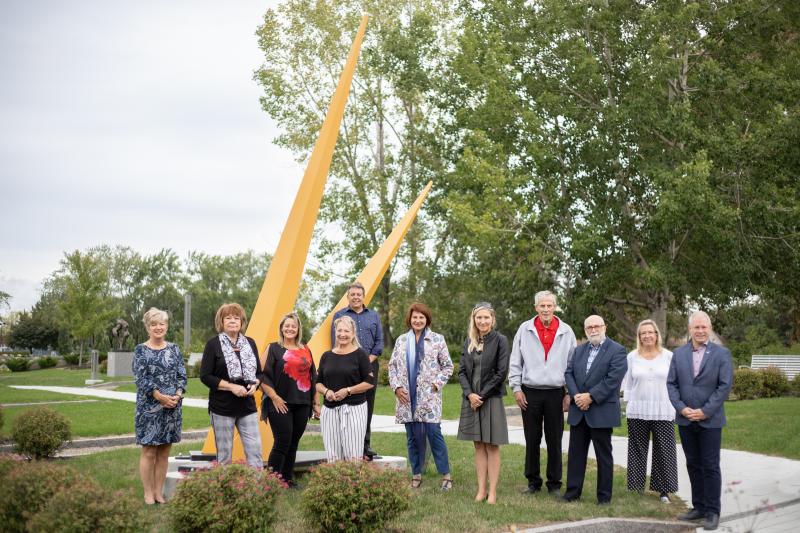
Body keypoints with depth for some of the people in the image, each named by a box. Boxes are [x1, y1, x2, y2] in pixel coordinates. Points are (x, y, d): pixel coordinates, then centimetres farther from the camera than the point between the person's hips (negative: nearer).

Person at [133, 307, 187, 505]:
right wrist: (161, 397, -15)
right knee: (149, 452, 0)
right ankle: (148, 494, 9)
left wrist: (178, 394, -10)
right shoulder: (141, 350, -1)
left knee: (164, 452, 9)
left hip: (172, 407, 4)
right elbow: (141, 379, -7)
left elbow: (182, 375, 7)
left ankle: (159, 492, 17)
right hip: (149, 407, -4)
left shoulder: (174, 349, 9)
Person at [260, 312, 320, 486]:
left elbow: (313, 378, 19)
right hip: (281, 405, -5)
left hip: (302, 405, 5)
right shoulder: (274, 348, 2)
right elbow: (263, 376, -5)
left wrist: (315, 403, 15)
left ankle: (288, 479, 18)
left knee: (294, 443, 8)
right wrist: (274, 397, -13)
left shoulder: (305, 351, 16)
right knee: (282, 442, -9)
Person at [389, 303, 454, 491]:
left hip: (429, 397, -3)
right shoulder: (402, 340, 11)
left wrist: (436, 384, -6)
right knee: (413, 437, 6)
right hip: (407, 397, 3)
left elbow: (448, 366, 4)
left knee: (434, 433, -7)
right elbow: (392, 365, 14)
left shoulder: (437, 340, 3)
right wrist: (396, 387, 2)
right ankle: (416, 475, 16)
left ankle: (446, 475, 3)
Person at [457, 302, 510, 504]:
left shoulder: (500, 341, -4)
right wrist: (469, 394, -8)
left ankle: (492, 492, 6)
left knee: (491, 446, 1)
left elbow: (501, 373, -9)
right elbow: (462, 371, 7)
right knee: (478, 446, 8)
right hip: (471, 398, 4)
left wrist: (482, 395, -11)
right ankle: (481, 489, 13)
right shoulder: (469, 341, 9)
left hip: (491, 399, -4)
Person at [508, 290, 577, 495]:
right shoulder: (525, 329, 3)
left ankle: (554, 483, 16)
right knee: (532, 440, 5)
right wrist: (516, 388, -1)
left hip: (556, 393, 0)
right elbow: (515, 362, 5)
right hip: (530, 393, 0)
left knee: (554, 441, 5)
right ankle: (533, 481, 17)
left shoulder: (566, 331, 3)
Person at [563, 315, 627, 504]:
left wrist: (590, 396, -18)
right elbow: (568, 373, 6)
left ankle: (604, 496, 13)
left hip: (601, 412, -5)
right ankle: (572, 492, 17)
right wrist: (576, 395, -11)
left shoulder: (617, 350, -5)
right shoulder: (579, 350, 14)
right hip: (578, 411, 5)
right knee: (576, 453, 9)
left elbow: (613, 379, -15)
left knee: (604, 455, 5)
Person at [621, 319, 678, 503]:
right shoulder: (632, 357, 5)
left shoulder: (668, 356, 3)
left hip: (663, 411, -1)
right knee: (637, 451, 7)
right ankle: (637, 488, 16)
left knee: (664, 451, 2)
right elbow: (627, 383, 9)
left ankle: (664, 490, 12)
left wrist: (676, 405, 1)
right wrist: (628, 405, 4)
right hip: (637, 411, 1)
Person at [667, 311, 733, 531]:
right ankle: (698, 507, 20)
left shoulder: (722, 353, -3)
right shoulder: (679, 353, 6)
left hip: (710, 420, -3)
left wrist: (705, 411, -14)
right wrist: (681, 408, -10)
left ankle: (712, 512, 9)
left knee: (710, 467, 1)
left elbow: (725, 386, -8)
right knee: (693, 465, 11)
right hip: (685, 420, 3)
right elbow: (671, 384, 4)